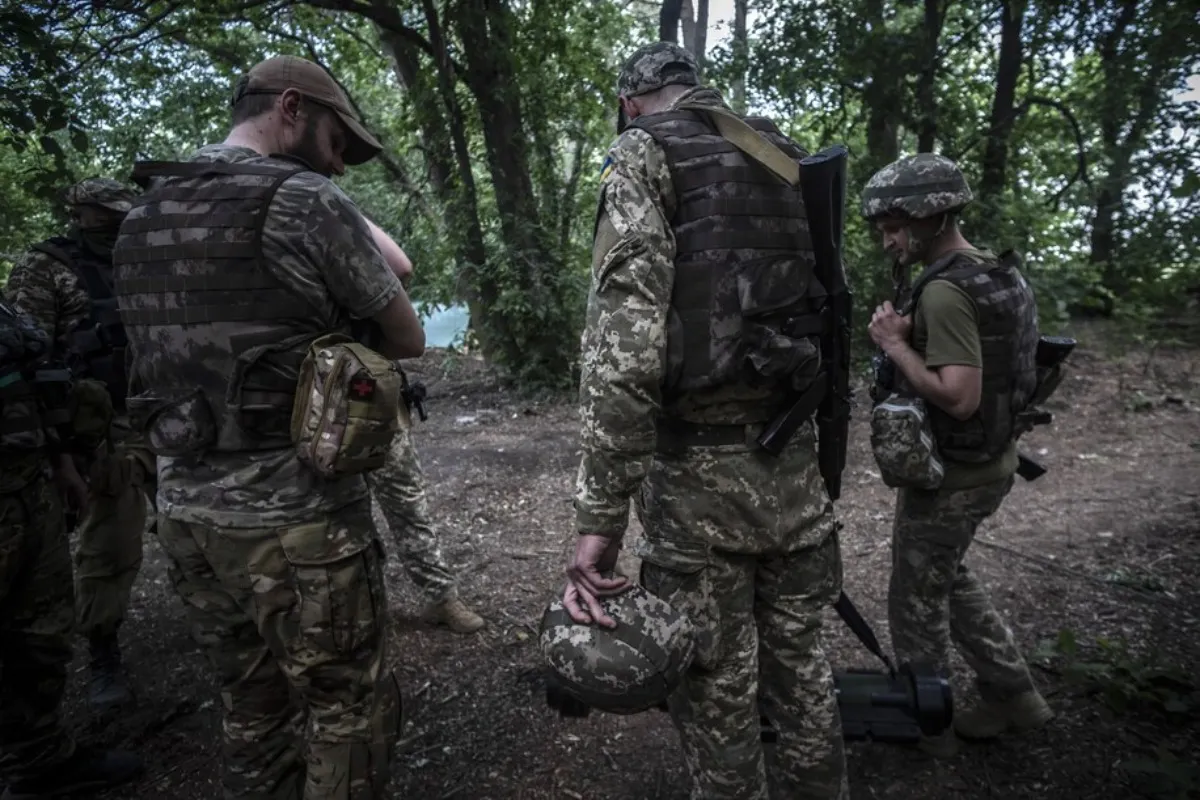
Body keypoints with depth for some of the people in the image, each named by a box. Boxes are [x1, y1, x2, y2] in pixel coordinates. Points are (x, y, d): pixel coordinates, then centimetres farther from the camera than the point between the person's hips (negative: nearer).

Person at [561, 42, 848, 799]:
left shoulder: (644, 151, -4)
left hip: (704, 466, -6)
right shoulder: (786, 155, 15)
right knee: (800, 660, 21)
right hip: (795, 458, 7)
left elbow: (626, 336, -18)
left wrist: (600, 514, -19)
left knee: (716, 685, 10)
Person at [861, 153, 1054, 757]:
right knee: (948, 578, 26)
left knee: (916, 598, 10)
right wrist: (912, 335, 2)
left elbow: (958, 398, -30)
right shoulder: (998, 273, 7)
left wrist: (895, 345, -19)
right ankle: (1013, 693, 36)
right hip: (990, 460, 9)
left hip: (954, 474, -9)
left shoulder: (944, 291, -24)